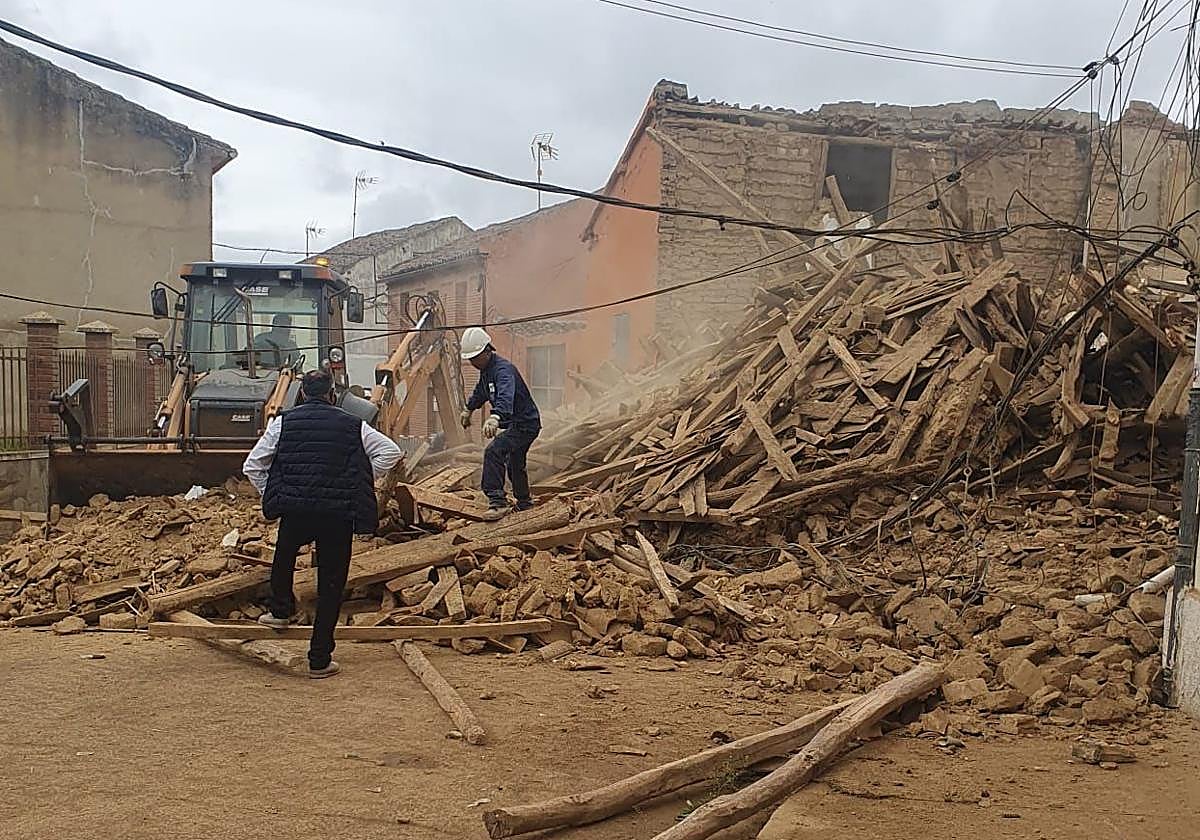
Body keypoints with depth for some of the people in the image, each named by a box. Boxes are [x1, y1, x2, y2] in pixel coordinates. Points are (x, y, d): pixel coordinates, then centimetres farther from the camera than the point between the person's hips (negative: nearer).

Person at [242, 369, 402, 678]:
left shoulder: (283, 423, 6)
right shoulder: (353, 425, 5)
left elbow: (252, 466, 6)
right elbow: (391, 452, 7)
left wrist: (271, 496, 16)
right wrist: (360, 482, 13)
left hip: (295, 510, 1)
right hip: (339, 514, -1)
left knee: (284, 555, 35)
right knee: (331, 583, 8)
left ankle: (281, 611, 45)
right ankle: (320, 659, 12)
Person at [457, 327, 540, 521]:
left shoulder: (503, 369, -26)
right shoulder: (485, 369, 7)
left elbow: (505, 397, -46)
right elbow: (480, 392, 29)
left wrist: (494, 418, -63)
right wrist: (468, 409, 43)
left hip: (525, 424, -11)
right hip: (514, 424, 11)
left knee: (493, 451, -28)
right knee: (514, 463, 26)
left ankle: (497, 502, -29)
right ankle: (524, 502, 48)